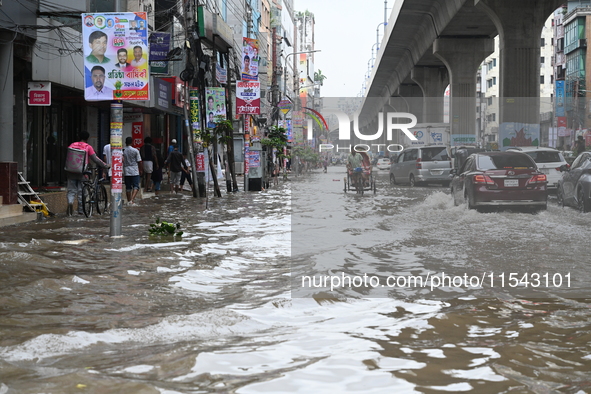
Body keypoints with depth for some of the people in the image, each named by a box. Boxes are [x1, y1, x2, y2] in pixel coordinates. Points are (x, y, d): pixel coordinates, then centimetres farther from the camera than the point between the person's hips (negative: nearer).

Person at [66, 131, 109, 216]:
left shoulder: (72, 145, 9)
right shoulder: (88, 147, -2)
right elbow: (95, 159, -3)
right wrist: (106, 166, 6)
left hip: (71, 172, 2)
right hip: (81, 172, -2)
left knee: (71, 190, 6)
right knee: (81, 191, 8)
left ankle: (70, 202, -23)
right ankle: (81, 210, 13)